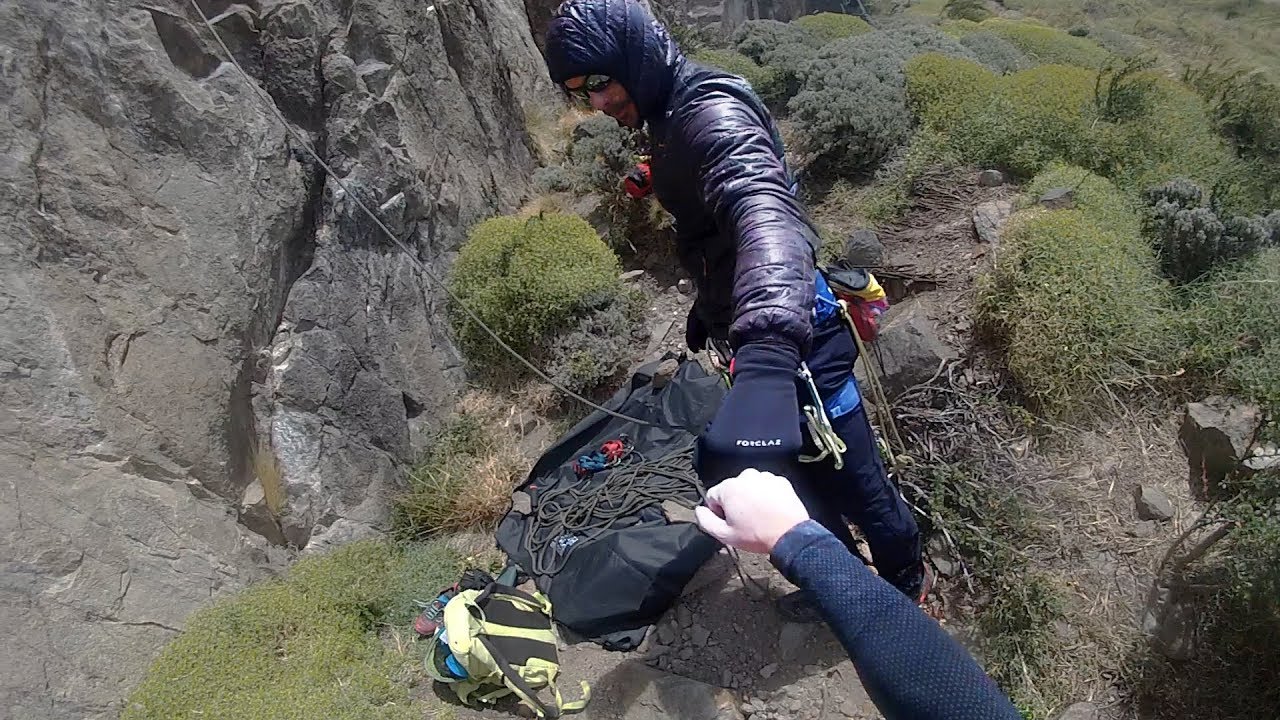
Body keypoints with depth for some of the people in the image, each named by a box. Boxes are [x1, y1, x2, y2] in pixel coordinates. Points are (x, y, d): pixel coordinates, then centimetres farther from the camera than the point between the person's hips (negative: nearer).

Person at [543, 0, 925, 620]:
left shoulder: (712, 111, -24)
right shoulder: (669, 120, 9)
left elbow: (764, 211, -45)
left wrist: (765, 353, -61)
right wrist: (708, 305, 33)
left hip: (796, 337, -9)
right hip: (760, 334, 10)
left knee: (853, 482, 10)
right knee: (792, 474, 23)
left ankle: (905, 584, 37)